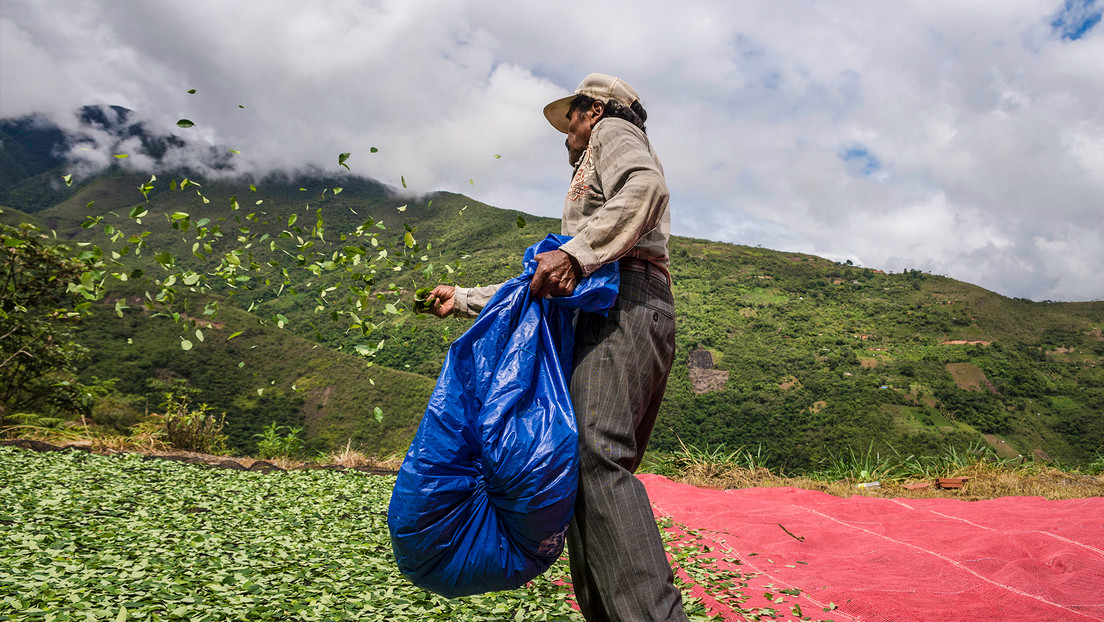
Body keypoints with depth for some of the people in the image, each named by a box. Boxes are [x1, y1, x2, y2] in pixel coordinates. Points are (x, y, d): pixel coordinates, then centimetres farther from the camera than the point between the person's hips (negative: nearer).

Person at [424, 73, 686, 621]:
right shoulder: (588, 189, 41)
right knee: (585, 473, -1)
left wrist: (576, 253, -21)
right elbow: (536, 286, 40)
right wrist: (463, 299, 40)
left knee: (596, 457, -26)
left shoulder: (613, 131, 15)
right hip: (606, 315, 10)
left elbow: (646, 187, -12)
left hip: (624, 307, -9)